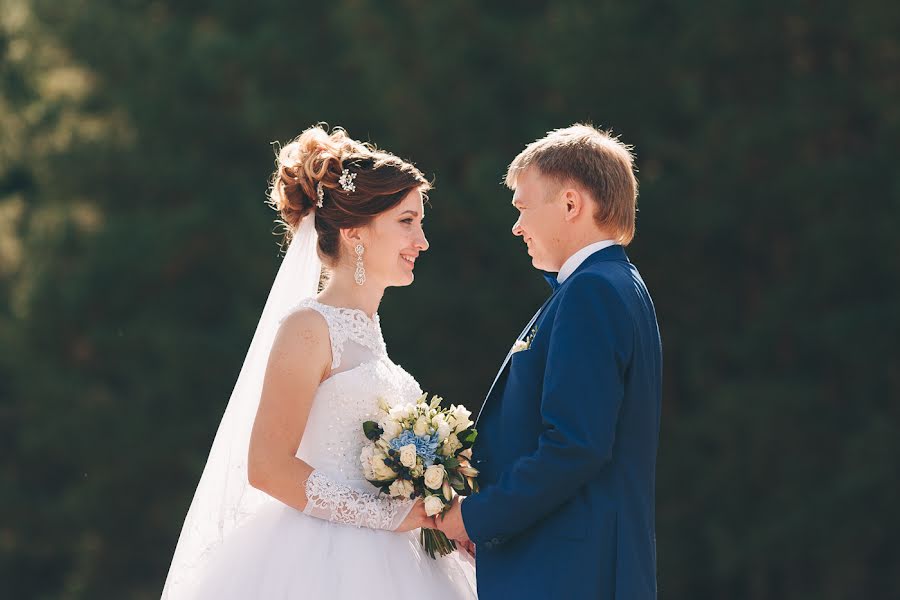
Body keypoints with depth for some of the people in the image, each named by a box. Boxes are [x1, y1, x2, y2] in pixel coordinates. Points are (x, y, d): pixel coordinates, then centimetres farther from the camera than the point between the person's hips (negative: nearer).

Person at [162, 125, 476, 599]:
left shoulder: (364, 329, 15)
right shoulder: (308, 327, -11)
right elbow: (267, 466, -17)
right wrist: (388, 514, -16)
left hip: (373, 561, 8)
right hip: (321, 562, -8)